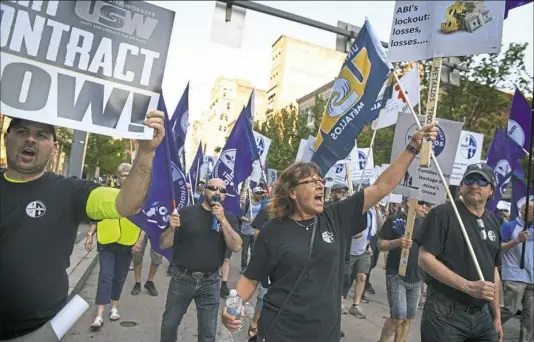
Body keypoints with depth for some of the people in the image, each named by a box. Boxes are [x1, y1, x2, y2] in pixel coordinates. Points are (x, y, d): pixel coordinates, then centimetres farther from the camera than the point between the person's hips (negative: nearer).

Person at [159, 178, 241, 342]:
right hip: (182, 279, 0)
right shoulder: (186, 213, -6)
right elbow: (164, 244, -5)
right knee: (169, 324, 17)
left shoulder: (229, 217, 0)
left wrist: (222, 219, -20)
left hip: (210, 282, 1)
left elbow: (236, 247, -13)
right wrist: (172, 228, -25)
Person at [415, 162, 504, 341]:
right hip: (445, 313, -6)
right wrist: (468, 286, -21)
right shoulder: (442, 214, -10)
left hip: (482, 315, 6)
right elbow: (425, 259, -16)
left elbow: (493, 271, 16)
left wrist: (497, 316, 15)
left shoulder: (493, 222, 11)